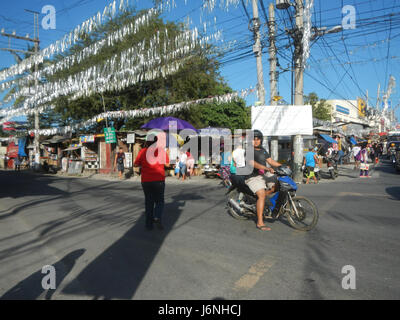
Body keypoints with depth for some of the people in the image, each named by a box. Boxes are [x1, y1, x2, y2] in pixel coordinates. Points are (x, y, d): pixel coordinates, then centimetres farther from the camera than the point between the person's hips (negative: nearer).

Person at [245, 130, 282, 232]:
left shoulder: (263, 150, 16)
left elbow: (271, 161, 17)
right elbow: (252, 163, -25)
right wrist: (266, 168, -35)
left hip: (264, 174, 8)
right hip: (253, 176, -8)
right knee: (262, 195, -23)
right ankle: (260, 223, -20)